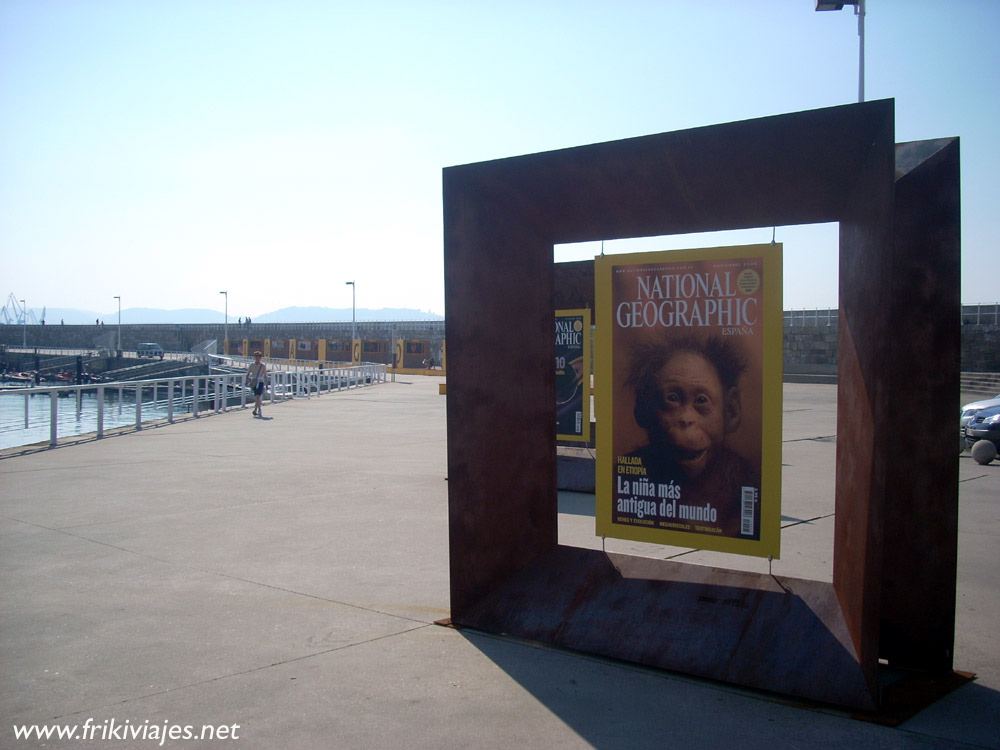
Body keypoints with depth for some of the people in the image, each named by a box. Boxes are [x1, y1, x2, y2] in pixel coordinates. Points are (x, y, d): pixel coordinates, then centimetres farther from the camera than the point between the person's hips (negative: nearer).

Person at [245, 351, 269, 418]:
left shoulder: (263, 365, 3)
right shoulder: (251, 365, 6)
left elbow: (265, 375, 8)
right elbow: (248, 373, 6)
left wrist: (266, 384, 7)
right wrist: (247, 381, -9)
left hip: (260, 382, -2)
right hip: (253, 382, 2)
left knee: (258, 396, -17)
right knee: (257, 397, 6)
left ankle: (255, 409, -26)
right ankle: (259, 411, 18)